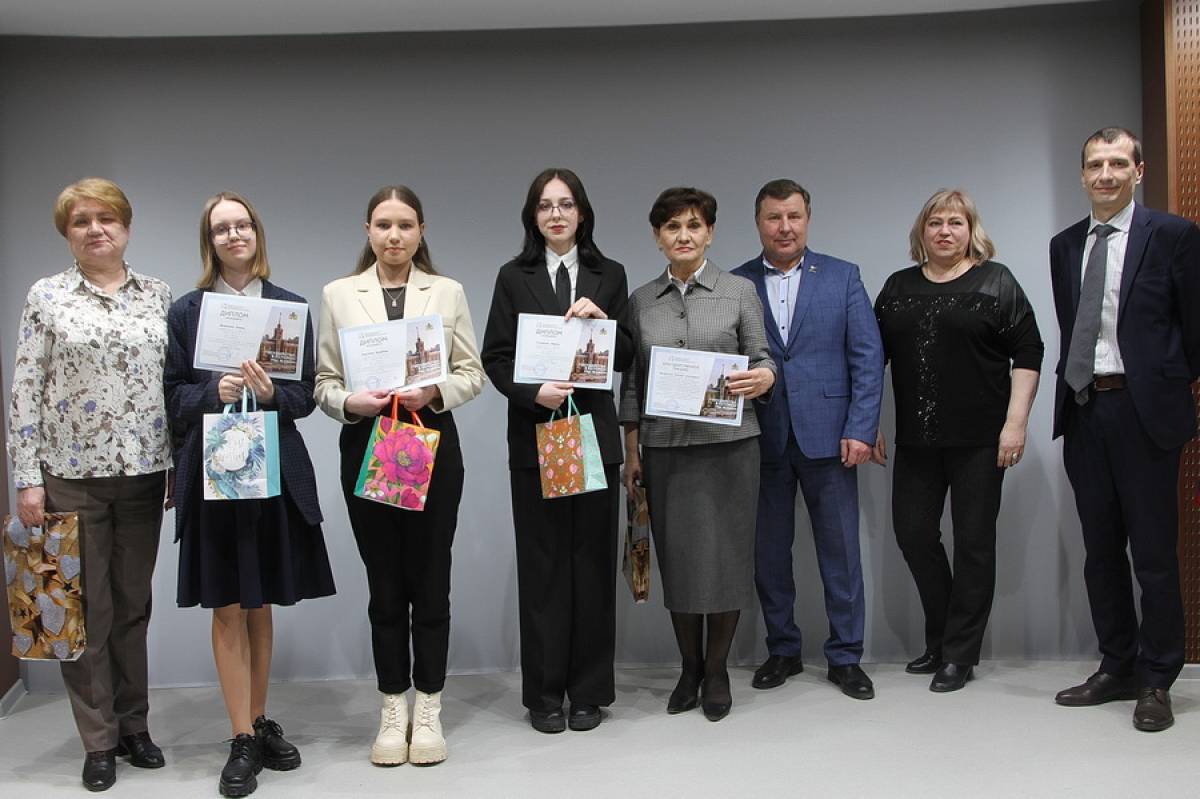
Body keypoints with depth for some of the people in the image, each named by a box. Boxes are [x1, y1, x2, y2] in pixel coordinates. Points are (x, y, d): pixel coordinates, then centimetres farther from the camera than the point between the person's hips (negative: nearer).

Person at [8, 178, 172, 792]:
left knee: (134, 604, 11)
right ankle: (100, 741, 16)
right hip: (72, 472, -2)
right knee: (85, 608, 4)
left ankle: (134, 725, 25)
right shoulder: (47, 297, 0)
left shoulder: (159, 296, 6)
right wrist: (26, 480, -7)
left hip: (143, 471, 2)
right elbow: (24, 393, -2)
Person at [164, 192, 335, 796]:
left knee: (261, 604, 12)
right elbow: (174, 394, 2)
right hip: (211, 471, -1)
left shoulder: (291, 307, 6)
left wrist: (271, 393, -16)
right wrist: (215, 392, -17)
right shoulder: (186, 311, 4)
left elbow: (306, 394, 4)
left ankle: (260, 721, 26)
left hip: (275, 469, 1)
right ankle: (243, 740, 11)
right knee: (227, 608, 3)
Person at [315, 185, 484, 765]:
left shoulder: (448, 291, 5)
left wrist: (434, 391, -15)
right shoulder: (338, 294, 6)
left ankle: (428, 709, 15)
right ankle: (393, 709, 19)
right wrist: (351, 402, -16)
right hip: (366, 447, 1)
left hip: (433, 445, 0)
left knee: (430, 582, 4)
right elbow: (324, 381, 4)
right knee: (384, 586, 7)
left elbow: (473, 374, 4)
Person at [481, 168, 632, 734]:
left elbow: (626, 359, 7)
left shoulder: (609, 276, 9)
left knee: (592, 561, 4)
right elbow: (495, 357, 1)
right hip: (534, 437, -1)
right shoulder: (514, 278, 7)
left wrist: (601, 320, -11)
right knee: (542, 564, 2)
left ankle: (588, 691, 15)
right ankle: (544, 693, 13)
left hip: (595, 434, 1)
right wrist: (534, 392, -15)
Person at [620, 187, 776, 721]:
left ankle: (716, 671, 18)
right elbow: (631, 381, 11)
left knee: (725, 553, 2)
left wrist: (763, 377, -20)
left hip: (728, 442, -2)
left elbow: (762, 358, 3)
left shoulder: (740, 291, 2)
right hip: (665, 446, 2)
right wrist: (631, 452, 8)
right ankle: (689, 668, 22)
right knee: (677, 556, 6)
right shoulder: (641, 301, 8)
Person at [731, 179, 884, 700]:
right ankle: (782, 651, 24)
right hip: (761, 440, 1)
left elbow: (868, 357, 1)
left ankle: (845, 657, 17)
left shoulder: (842, 277, 5)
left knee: (840, 552, 4)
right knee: (769, 552, 9)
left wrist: (860, 430, -7)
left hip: (826, 435, -1)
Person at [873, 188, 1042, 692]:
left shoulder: (996, 282, 0)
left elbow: (1027, 353, -5)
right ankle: (940, 638, 24)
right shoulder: (898, 287, 10)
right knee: (913, 533, 5)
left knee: (973, 541, 2)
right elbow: (874, 358, 11)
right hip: (916, 440, 4)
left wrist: (1016, 422, -12)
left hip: (979, 439, -4)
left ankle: (959, 654, 13)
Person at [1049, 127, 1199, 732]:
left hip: (1143, 411, -5)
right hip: (1083, 410, 5)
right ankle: (1117, 668, 24)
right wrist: (1073, 387, 10)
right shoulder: (1065, 245, 13)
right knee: (1101, 551, 12)